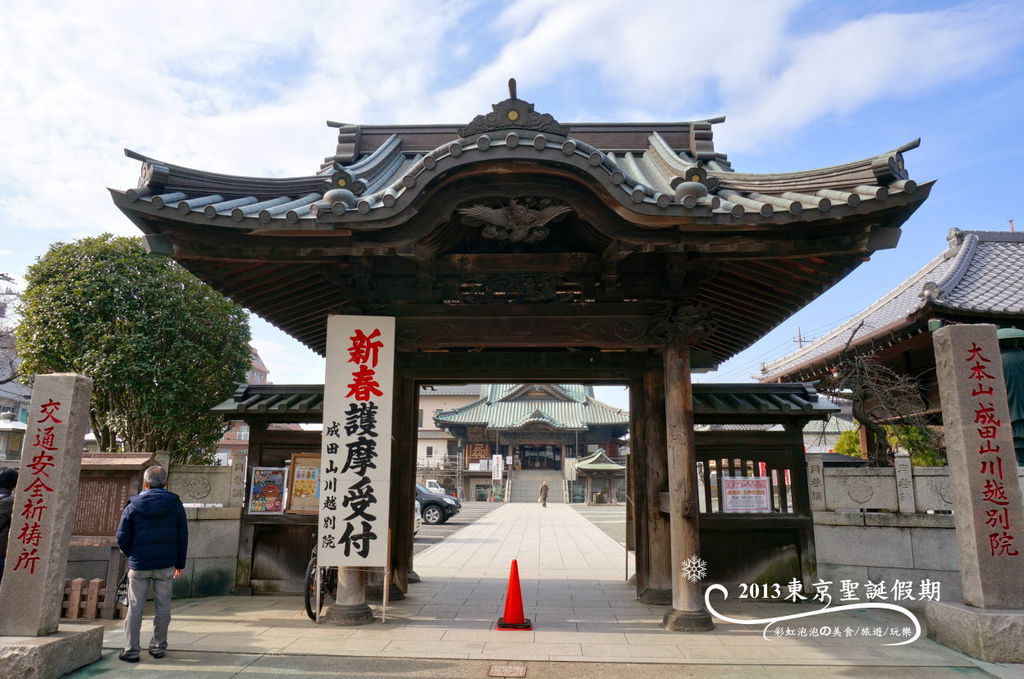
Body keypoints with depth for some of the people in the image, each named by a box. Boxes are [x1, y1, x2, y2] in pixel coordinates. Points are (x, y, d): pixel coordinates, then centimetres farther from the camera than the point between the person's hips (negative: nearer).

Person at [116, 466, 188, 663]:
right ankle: (158, 647, 16)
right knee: (163, 606, 9)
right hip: (166, 565, 1)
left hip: (139, 565, 0)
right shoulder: (175, 504, 0)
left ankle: (131, 650, 9)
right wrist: (180, 563, 11)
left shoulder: (133, 507, -2)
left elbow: (122, 538, -1)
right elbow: (182, 537, 2)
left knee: (135, 608, 7)